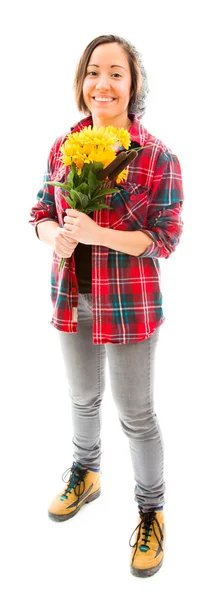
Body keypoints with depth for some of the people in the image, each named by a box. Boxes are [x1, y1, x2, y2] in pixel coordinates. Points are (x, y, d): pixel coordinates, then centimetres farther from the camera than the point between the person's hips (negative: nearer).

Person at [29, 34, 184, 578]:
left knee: (135, 413, 8)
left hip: (130, 305, -4)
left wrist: (98, 234, -25)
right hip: (72, 299, 5)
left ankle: (151, 511, 31)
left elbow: (165, 239, -13)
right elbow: (41, 211, 8)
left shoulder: (158, 157, -13)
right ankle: (85, 475, 50)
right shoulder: (63, 147, 1)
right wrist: (55, 236, -15)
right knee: (82, 398, 23)